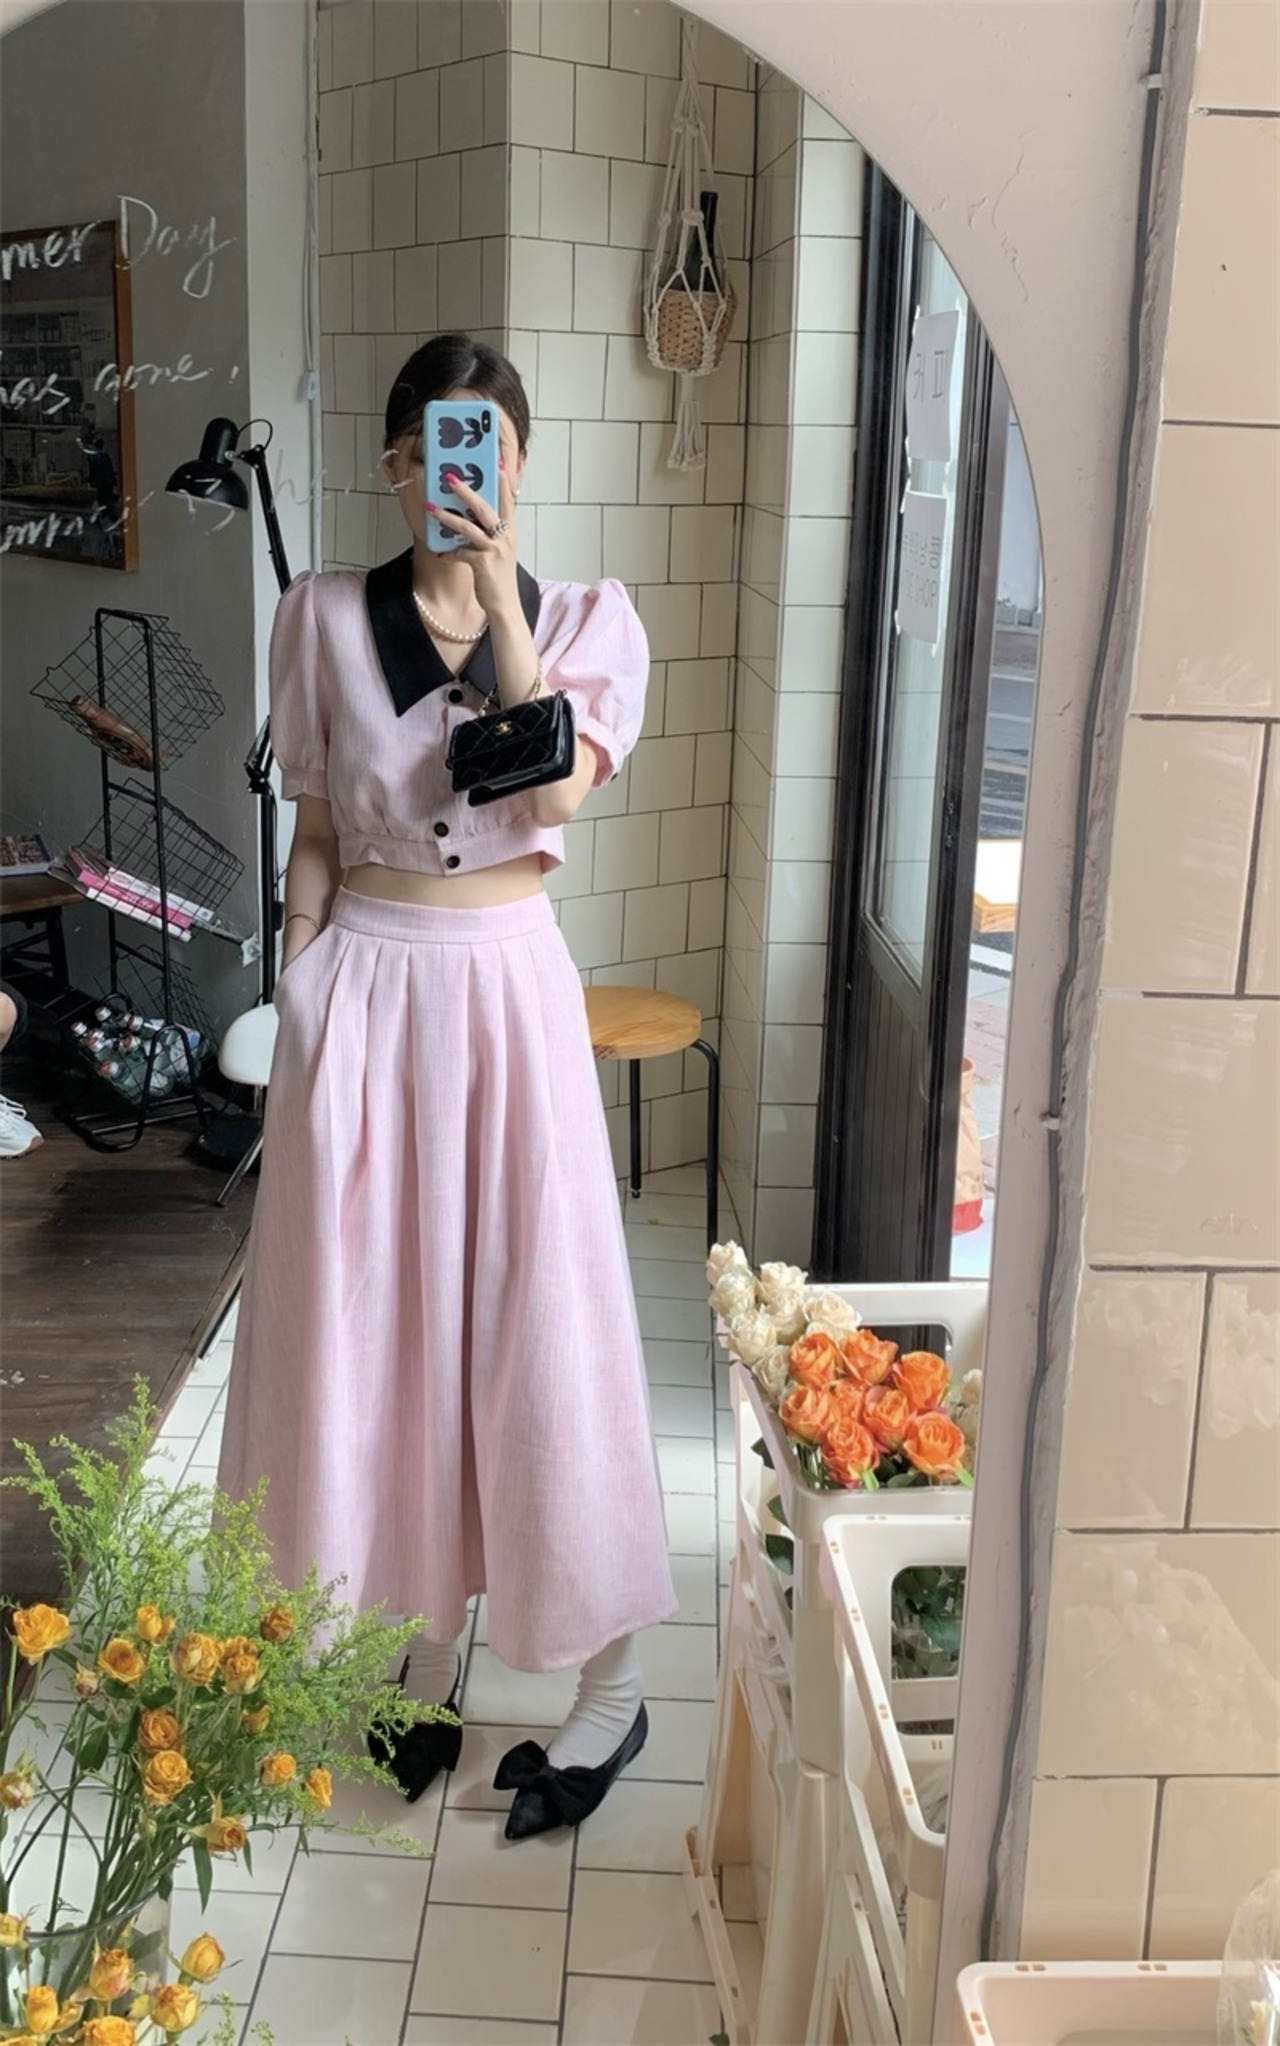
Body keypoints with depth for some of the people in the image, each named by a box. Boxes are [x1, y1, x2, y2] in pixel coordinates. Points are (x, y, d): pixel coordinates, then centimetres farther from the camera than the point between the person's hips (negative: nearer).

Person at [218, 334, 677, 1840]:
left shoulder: (586, 619, 1)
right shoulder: (325, 617, 4)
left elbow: (558, 792, -15)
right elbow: (314, 835, 7)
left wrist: (500, 598, -18)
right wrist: (300, 1012, 1)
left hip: (508, 986, -1)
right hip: (363, 985, 2)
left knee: (532, 1310, 2)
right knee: (370, 1310, 8)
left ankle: (609, 1682, 17)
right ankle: (425, 1648, 28)